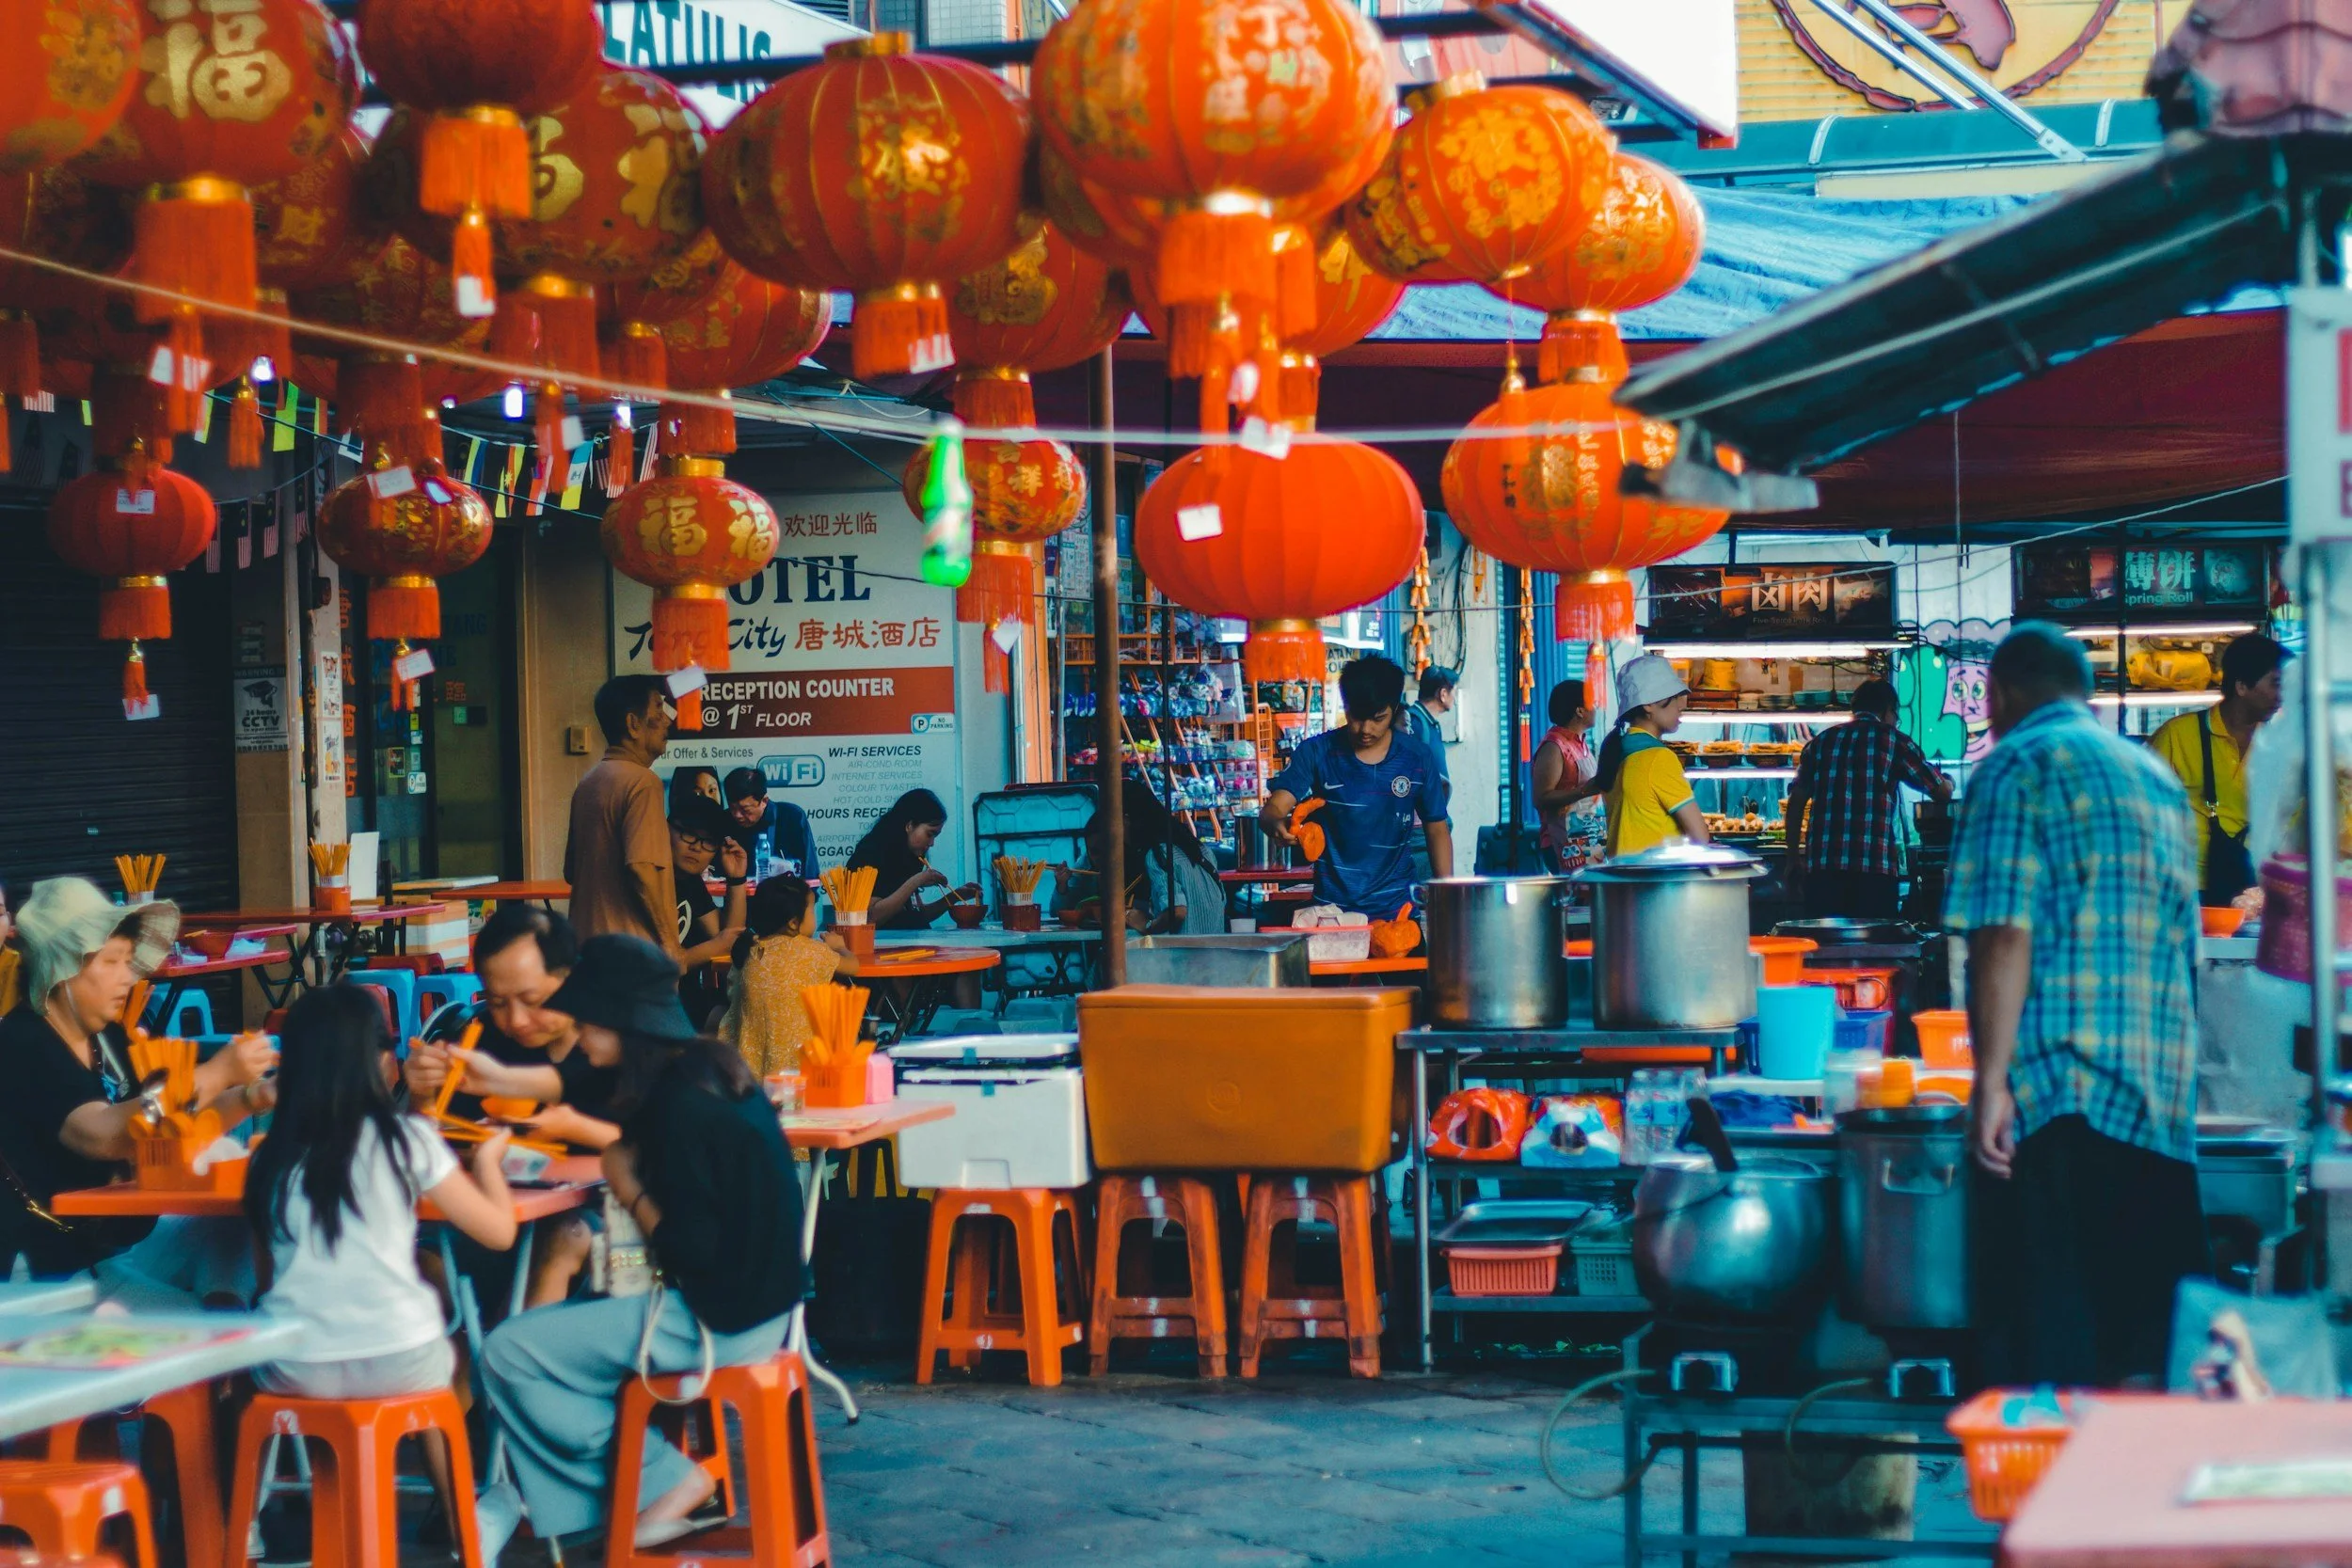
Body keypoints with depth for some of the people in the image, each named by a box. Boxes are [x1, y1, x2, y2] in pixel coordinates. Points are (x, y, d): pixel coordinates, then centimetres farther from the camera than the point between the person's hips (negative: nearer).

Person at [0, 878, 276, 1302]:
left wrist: (248, 1100, -6)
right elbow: (103, 1136, -33)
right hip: (63, 1270, -9)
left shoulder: (109, 1038, 8)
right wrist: (216, 1073, -34)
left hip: (132, 1237, 9)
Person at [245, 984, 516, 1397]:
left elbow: (263, 1269, 12)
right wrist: (487, 1159, 21)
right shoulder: (406, 1138, -3)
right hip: (401, 1364, -1)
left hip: (294, 1373, 1)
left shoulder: (271, 1157, 4)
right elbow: (499, 1231, 2)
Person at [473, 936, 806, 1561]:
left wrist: (629, 1189, -8)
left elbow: (691, 1248, -22)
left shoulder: (680, 1105, -21)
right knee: (548, 1332, 20)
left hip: (712, 1322, -10)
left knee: (509, 1355, -7)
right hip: (753, 1303, 10)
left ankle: (667, 1482, 2)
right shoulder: (712, 1069, 7)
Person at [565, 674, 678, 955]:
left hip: (588, 943, 9)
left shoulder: (588, 784, 14)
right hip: (635, 950, -9)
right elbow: (643, 869, -22)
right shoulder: (641, 782, -13)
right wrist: (671, 943, -15)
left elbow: (571, 871, 20)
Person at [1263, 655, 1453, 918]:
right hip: (1332, 905, -1)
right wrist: (1276, 825, -34)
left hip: (1396, 906, 1)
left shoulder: (1416, 759, 1)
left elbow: (1437, 829, 9)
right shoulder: (1315, 753, -2)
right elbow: (1273, 808, -9)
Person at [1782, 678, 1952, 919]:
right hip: (1875, 868, -3)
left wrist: (1793, 859, 14)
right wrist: (1947, 781, 39)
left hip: (1820, 868, 3)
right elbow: (1943, 791, 16)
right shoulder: (1893, 741, 7)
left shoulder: (1820, 742, 16)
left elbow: (1796, 802, 11)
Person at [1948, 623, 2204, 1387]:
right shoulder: (2157, 776, 21)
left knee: (2067, 1327, -9)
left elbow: (2006, 933, -12)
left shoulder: (2018, 766, -2)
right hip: (2167, 1087, 7)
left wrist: (1992, 1081, -13)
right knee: (2155, 1317, 6)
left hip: (2072, 1079, -7)